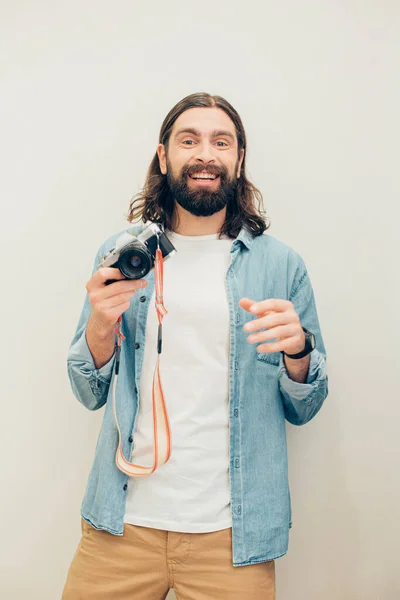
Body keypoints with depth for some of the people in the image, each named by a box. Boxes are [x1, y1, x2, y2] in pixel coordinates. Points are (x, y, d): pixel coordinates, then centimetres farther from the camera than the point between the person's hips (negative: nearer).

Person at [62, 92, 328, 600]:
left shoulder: (281, 264, -1)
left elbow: (303, 410, 3)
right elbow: (91, 395, 4)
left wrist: (297, 350, -18)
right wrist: (100, 328, -15)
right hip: (121, 523, 1)